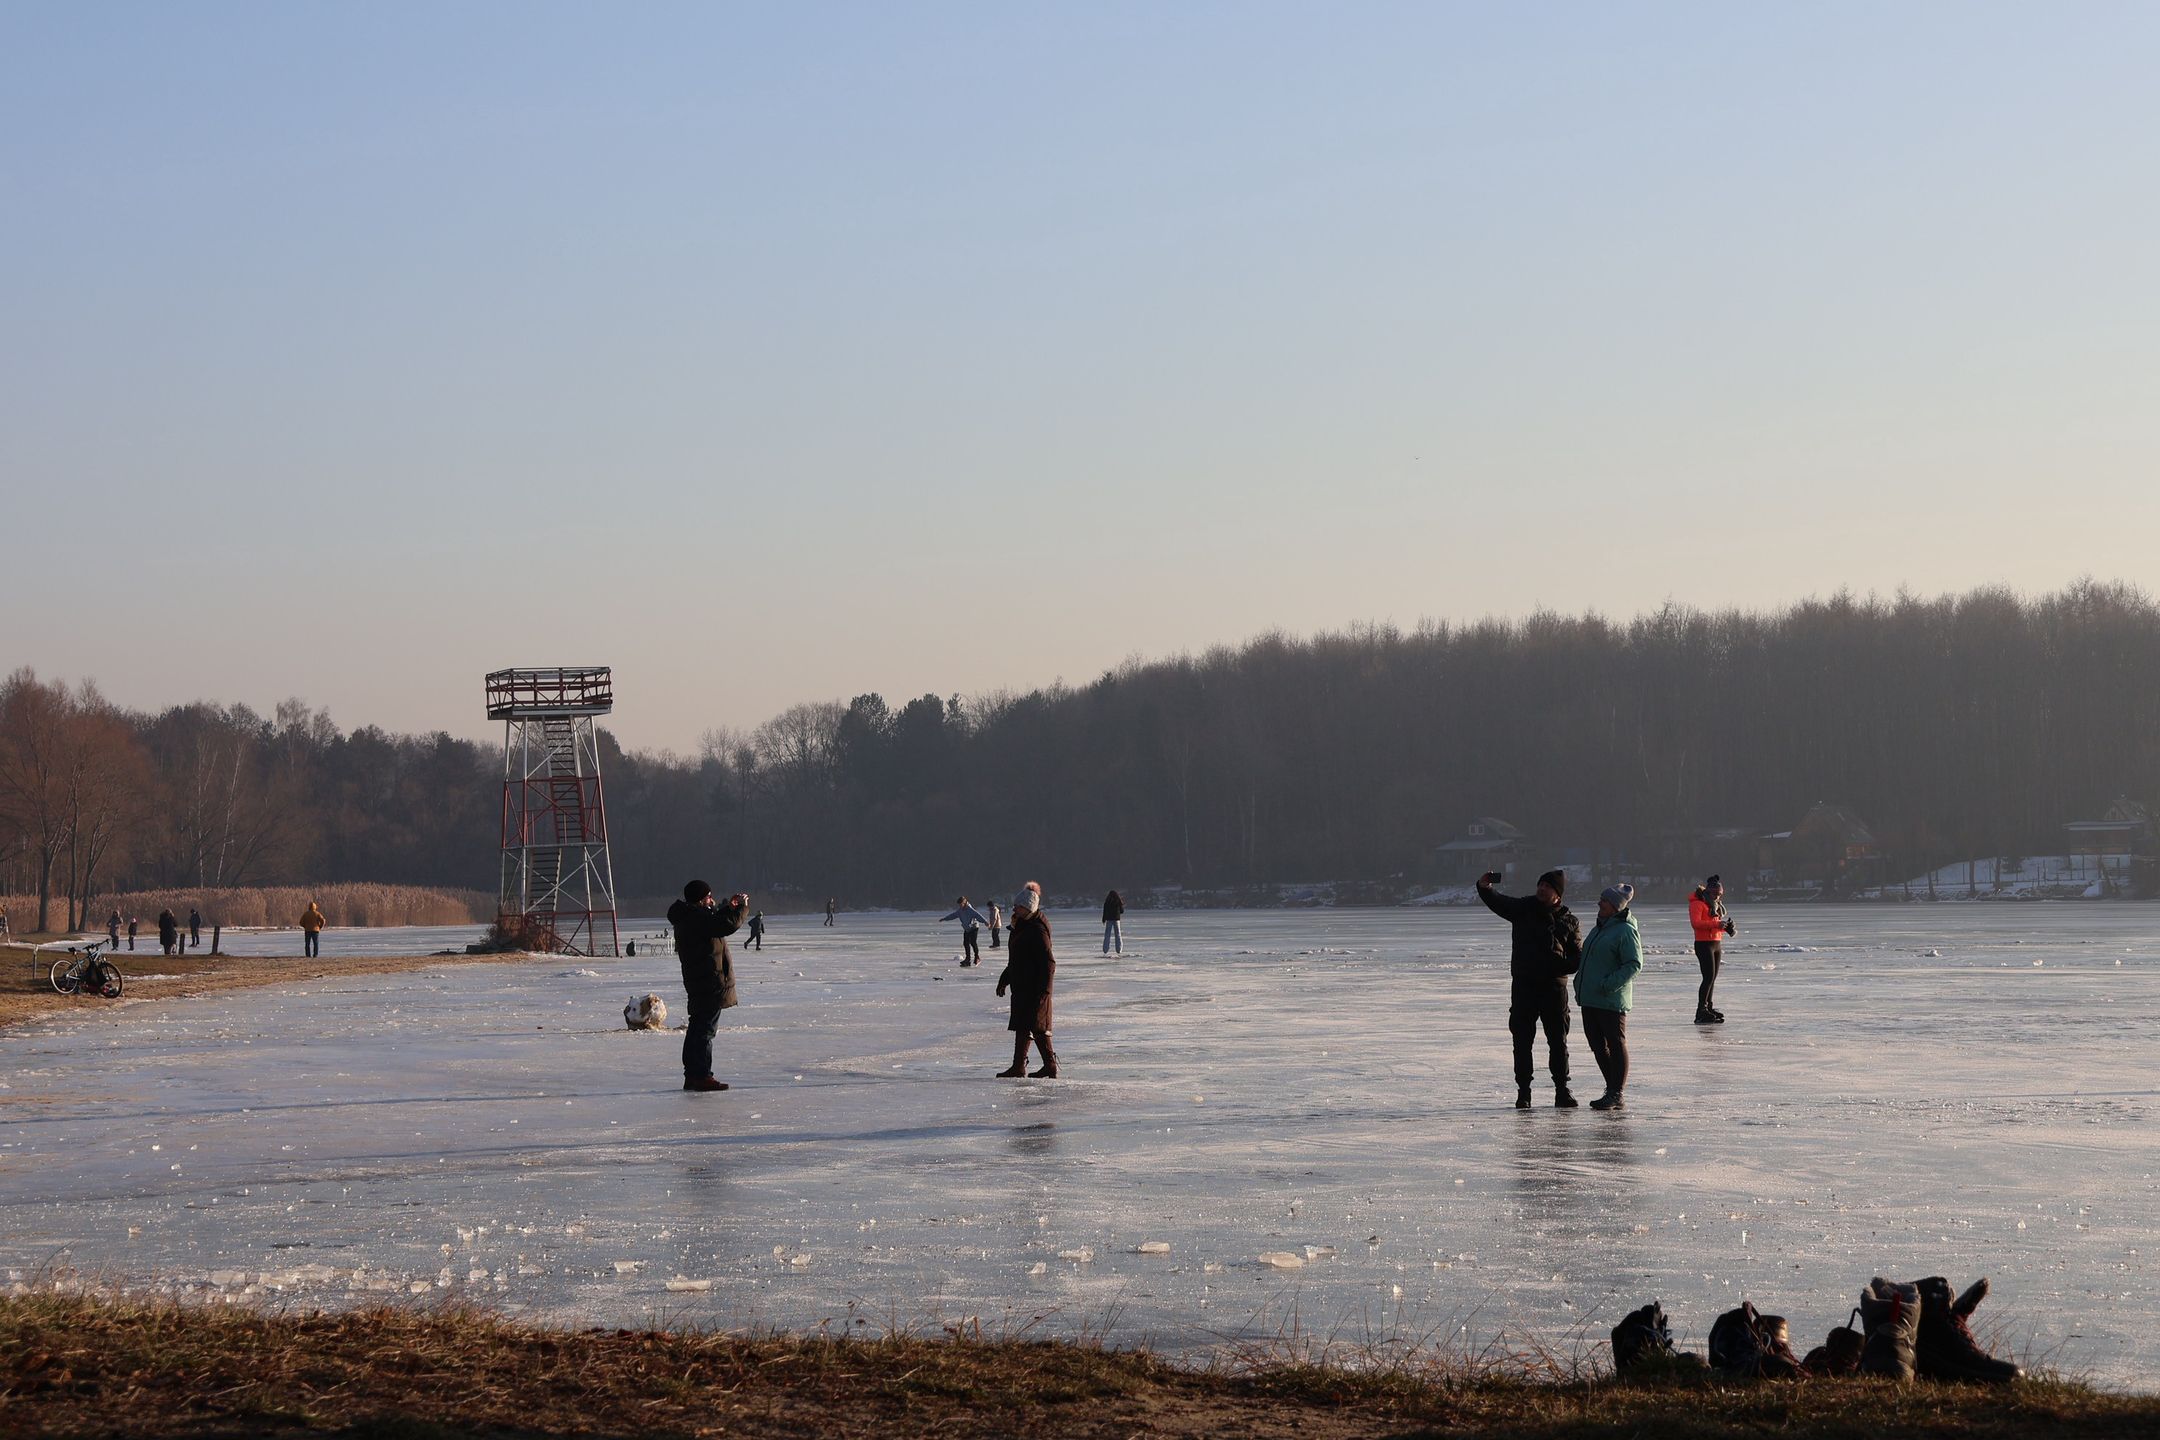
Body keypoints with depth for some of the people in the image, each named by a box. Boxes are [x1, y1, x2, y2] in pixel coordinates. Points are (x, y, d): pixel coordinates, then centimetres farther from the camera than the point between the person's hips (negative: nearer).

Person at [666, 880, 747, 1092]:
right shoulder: (697, 918, -19)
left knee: (697, 1028, 15)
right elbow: (728, 925, -27)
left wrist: (729, 907, 18)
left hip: (697, 982, 11)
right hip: (710, 983, -11)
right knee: (705, 1029, -8)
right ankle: (701, 1076, -8)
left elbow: (714, 922, 29)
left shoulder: (687, 918, 14)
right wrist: (741, 907, -11)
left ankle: (691, 1075, 20)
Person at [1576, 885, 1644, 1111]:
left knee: (1616, 1045, -3)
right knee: (1598, 1045, 12)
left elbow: (1634, 965, -17)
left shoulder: (1625, 931, -12)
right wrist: (1580, 985, 16)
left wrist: (1609, 985, -22)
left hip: (1612, 1000, -9)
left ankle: (1616, 1095, 1)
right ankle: (1612, 1090, 21)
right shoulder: (1599, 927, 16)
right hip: (1589, 999, 9)